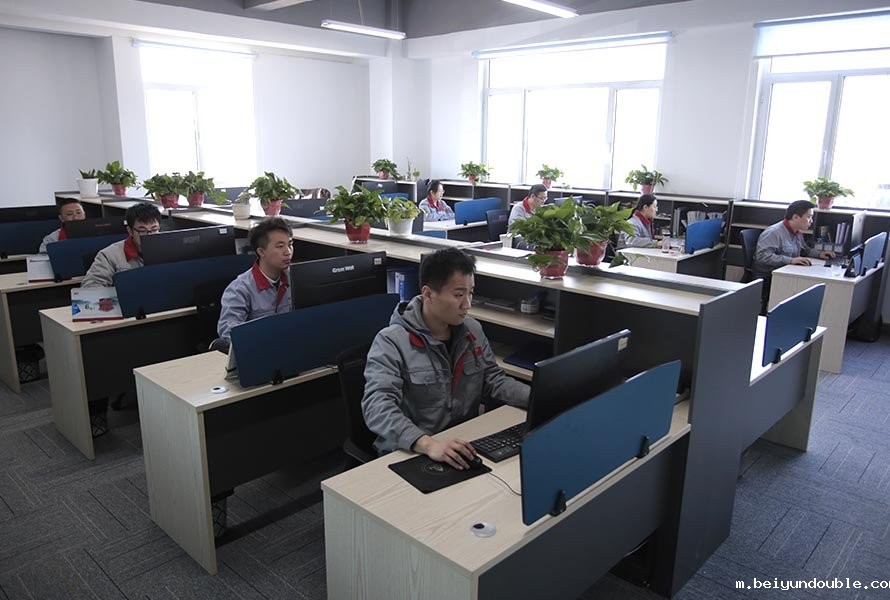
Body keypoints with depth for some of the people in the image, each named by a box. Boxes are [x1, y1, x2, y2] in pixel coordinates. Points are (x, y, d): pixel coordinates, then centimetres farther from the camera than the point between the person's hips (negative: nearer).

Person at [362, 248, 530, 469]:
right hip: (408, 454, -6)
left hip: (465, 447, 6)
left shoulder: (472, 330, 6)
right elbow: (377, 407, -26)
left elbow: (495, 380, 14)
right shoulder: (391, 342, -15)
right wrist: (428, 444, -41)